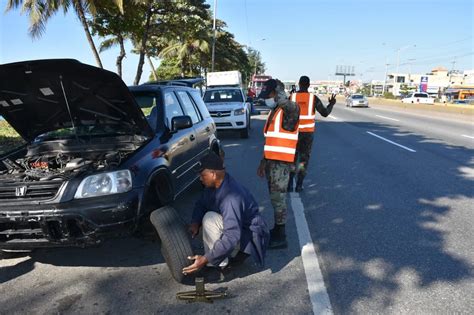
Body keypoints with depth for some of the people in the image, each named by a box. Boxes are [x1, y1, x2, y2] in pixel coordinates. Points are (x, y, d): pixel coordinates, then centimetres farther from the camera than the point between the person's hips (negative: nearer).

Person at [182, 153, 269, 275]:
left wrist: (206, 259, -39)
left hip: (251, 236, -10)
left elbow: (232, 237, -37)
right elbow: (201, 204, 9)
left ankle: (220, 265, -12)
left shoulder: (231, 197, -34)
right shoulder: (213, 186, -5)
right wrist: (195, 223, -12)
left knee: (209, 219, -25)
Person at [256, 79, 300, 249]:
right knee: (275, 197, 17)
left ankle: (281, 237, 6)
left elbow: (283, 101, -34)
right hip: (271, 161, 9)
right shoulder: (273, 112, 17)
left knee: (278, 198, -4)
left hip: (282, 162, -9)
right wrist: (263, 162, 22)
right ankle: (277, 229, 31)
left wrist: (279, 88, -13)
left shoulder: (289, 110, -10)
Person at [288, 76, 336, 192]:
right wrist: (331, 104, 16)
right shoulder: (313, 98, -4)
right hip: (308, 132, 0)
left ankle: (290, 184, 4)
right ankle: (299, 185, 9)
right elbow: (325, 113, -2)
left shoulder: (292, 97, -4)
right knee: (304, 158, 10)